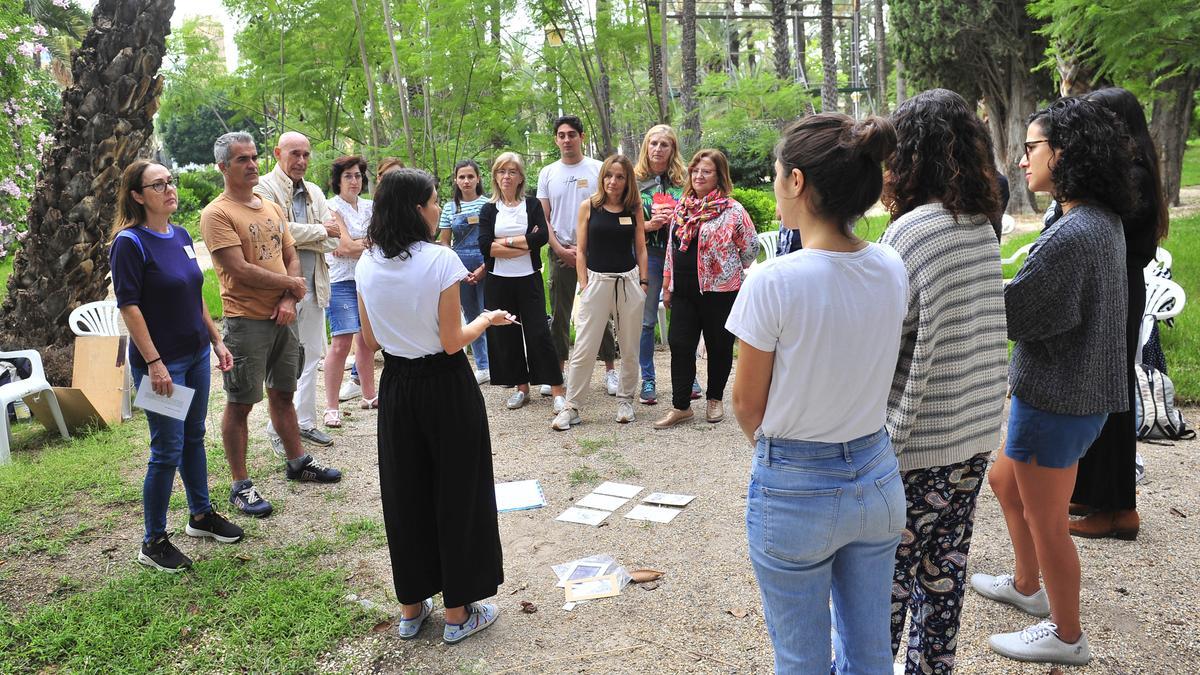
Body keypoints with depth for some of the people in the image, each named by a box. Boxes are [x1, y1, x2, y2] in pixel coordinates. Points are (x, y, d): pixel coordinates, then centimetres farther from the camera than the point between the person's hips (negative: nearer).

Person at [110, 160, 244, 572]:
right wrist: (154, 363, -20)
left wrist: (216, 340, 13)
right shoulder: (130, 242, -14)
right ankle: (153, 542, 13)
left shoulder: (181, 236, 7)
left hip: (196, 355, 7)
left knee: (194, 437, 17)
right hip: (161, 361, -7)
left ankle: (201, 514, 33)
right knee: (167, 450, -2)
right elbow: (129, 306, -17)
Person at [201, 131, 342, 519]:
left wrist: (288, 300, -6)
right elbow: (240, 271, -19)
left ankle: (297, 462, 32)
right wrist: (290, 283, -8)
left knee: (283, 394, 18)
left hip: (283, 317, 7)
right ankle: (240, 486, 10)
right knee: (240, 404, 1)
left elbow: (292, 259, 11)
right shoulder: (217, 214, -11)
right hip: (246, 321, -7)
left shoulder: (272, 209, 13)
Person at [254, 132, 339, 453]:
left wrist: (300, 237, -12)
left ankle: (305, 422, 24)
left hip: (313, 285, 7)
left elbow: (333, 240, 4)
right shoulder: (263, 188, -5)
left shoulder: (314, 192, 14)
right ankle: (278, 430, 8)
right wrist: (319, 230, -8)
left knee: (310, 356, 12)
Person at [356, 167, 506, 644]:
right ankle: (458, 612, 20)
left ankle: (411, 608, 29)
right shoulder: (440, 260, -17)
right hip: (445, 389, -5)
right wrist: (486, 320, 3)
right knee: (455, 494, 9)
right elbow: (453, 342, -15)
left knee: (405, 496, 16)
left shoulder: (367, 265, -1)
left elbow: (370, 341, 6)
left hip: (396, 388, 5)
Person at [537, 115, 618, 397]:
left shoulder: (598, 169, 1)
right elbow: (544, 218, 7)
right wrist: (561, 250, -5)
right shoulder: (547, 173, 8)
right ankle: (558, 370, 16)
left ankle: (610, 369, 10)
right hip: (561, 252, 2)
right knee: (559, 314, 7)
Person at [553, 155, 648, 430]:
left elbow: (641, 249, 8)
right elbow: (581, 250, 2)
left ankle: (625, 400, 26)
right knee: (584, 349, -2)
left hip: (629, 281, 2)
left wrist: (643, 282, 1)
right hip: (597, 281, -2)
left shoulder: (634, 208, 4)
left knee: (630, 347, 10)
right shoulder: (589, 206, 0)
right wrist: (584, 284, -5)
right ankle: (571, 408, 6)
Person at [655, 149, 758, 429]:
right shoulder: (682, 208, 9)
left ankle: (715, 399, 27)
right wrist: (667, 285, 14)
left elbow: (751, 246, -1)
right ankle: (680, 406, 10)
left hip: (719, 291, -5)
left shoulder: (732, 210, -9)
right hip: (684, 292, 5)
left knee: (719, 347, 9)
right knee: (680, 345, 2)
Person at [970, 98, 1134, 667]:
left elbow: (1004, 317, -23)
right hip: (1084, 393, 10)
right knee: (1004, 482, 26)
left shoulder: (1069, 237, -27)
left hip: (1055, 404, -10)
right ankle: (1027, 586, 45)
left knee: (1046, 522, 9)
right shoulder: (1103, 221, 5)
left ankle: (1066, 636, 29)